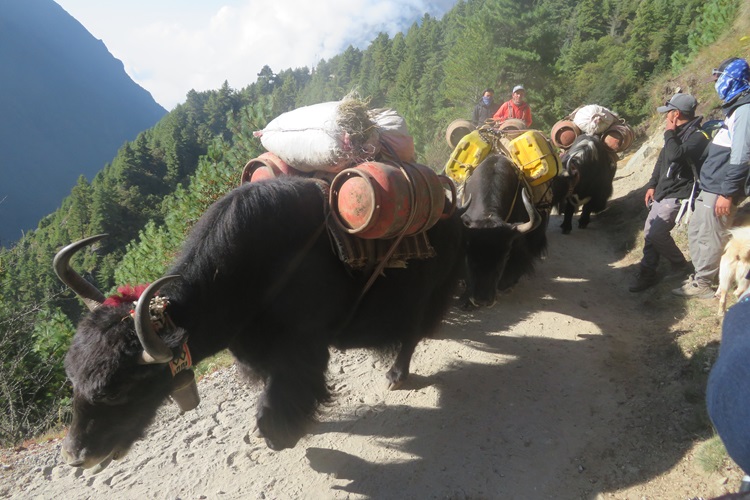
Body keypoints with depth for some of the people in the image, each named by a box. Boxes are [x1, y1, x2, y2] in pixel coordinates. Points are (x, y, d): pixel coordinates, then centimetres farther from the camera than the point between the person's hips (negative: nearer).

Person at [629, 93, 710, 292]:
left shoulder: (697, 137, -18)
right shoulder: (677, 133, 11)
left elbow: (675, 155, -35)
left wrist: (669, 132, -18)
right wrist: (652, 185, 13)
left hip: (678, 196, -9)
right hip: (662, 193, 9)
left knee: (656, 232, -15)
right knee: (650, 232, 7)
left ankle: (680, 266, 9)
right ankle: (647, 274, 16)